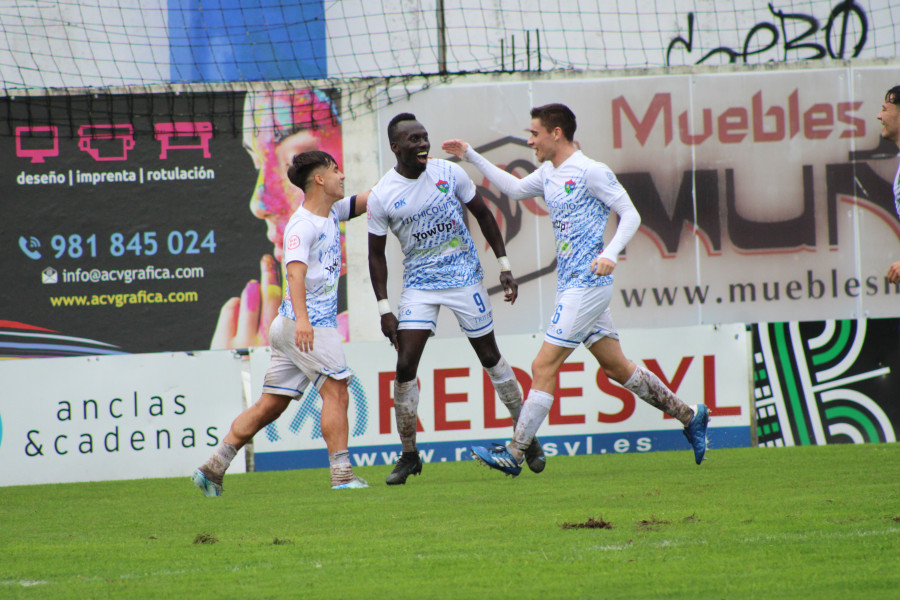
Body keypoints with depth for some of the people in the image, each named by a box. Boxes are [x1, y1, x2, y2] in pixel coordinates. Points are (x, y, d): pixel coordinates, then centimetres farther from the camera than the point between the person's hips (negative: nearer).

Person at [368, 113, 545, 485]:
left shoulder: (449, 173, -6)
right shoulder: (381, 196, -10)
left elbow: (483, 215, 6)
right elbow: (376, 254, -1)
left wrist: (504, 266, 3)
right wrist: (384, 309, -6)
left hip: (465, 277, 1)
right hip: (419, 284, 0)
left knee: (490, 357, 7)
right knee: (405, 366, -10)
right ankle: (409, 456, 2)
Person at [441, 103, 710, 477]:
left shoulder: (591, 172, -12)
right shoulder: (548, 174, 13)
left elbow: (630, 215, -12)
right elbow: (514, 189, 32)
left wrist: (610, 253, -27)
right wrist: (471, 157, 29)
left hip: (587, 285, -9)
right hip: (570, 286, 9)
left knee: (543, 366, -10)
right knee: (616, 367, 13)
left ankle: (514, 454, -10)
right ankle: (689, 417, 23)